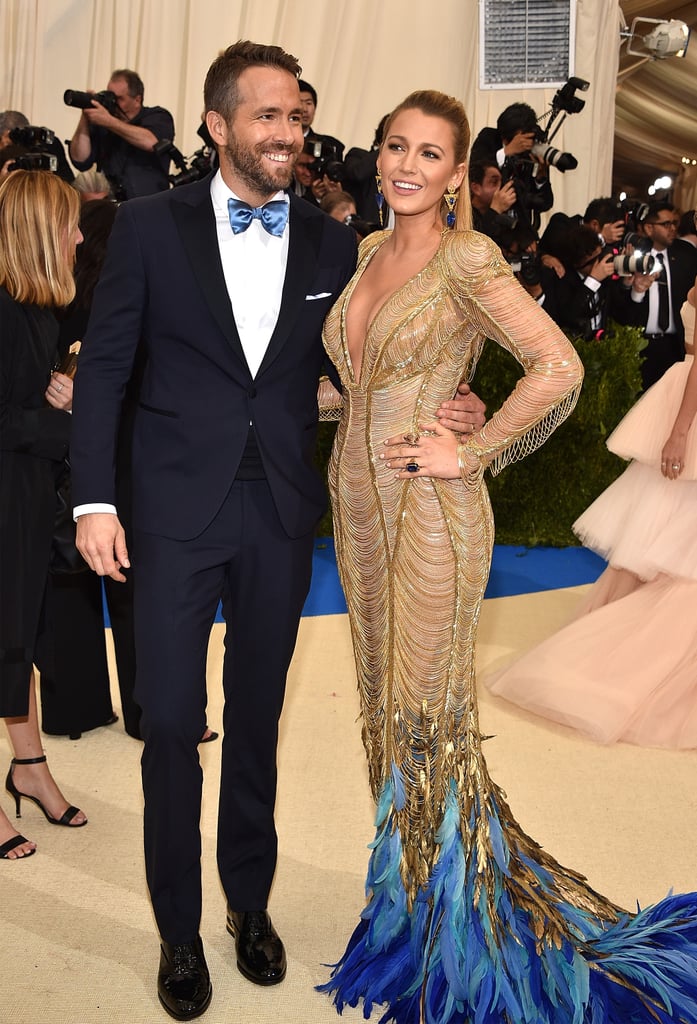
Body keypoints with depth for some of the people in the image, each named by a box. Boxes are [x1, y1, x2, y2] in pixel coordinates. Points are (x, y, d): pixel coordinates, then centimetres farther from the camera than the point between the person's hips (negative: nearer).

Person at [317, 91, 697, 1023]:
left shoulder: (467, 258, -14)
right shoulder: (369, 250, 10)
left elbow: (558, 367, -21)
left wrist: (473, 455, -17)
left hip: (427, 509, -7)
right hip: (357, 499, 8)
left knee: (427, 711, 3)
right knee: (384, 700, 16)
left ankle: (448, 924, 22)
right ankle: (406, 879, 34)